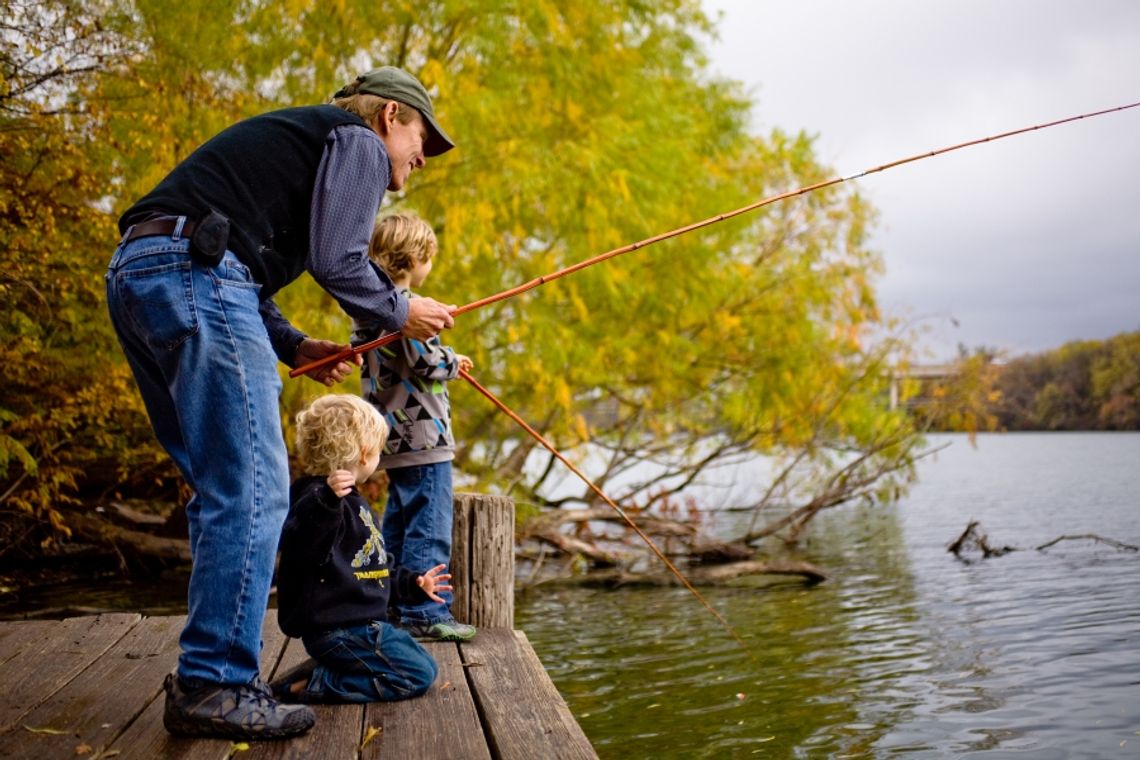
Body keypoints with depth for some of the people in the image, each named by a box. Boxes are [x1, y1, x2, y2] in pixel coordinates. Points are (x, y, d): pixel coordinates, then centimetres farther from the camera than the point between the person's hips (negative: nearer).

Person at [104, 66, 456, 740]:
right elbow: (336, 260, -9)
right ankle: (214, 688, -8)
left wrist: (295, 347, 21)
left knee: (223, 488, 13)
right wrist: (400, 313, 8)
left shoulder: (298, 138, 33)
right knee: (252, 489, -9)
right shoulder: (358, 142, 5)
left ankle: (210, 670, 17)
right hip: (193, 275, -10)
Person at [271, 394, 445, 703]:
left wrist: (412, 583, 32)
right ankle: (310, 686, -11)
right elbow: (300, 548, -37)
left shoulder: (351, 500, 19)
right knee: (417, 676, -12)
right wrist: (326, 500, -49)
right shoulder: (317, 497, -16)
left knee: (422, 662, 19)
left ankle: (322, 670, 9)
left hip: (362, 623, 11)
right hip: (336, 628, -11)